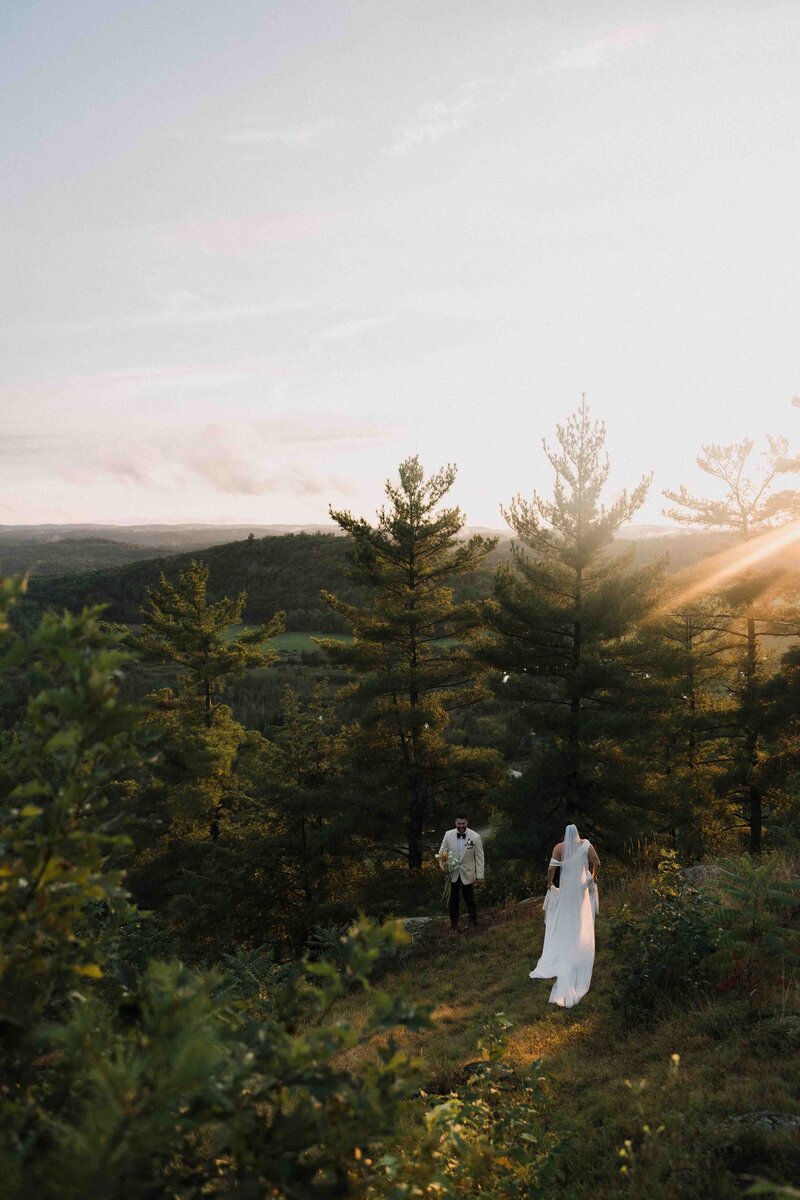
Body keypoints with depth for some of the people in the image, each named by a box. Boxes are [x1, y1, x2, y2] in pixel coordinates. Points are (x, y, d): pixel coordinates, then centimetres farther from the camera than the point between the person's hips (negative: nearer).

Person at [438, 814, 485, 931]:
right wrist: (443, 865, -13)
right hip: (452, 872, 2)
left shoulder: (475, 837, -13)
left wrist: (480, 876, -7)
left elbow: (479, 857, -8)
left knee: (469, 898, 9)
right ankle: (453, 923, 29)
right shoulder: (448, 835, -8)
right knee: (453, 899, 13)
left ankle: (473, 921, 30)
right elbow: (442, 852, 4)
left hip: (467, 873, -2)